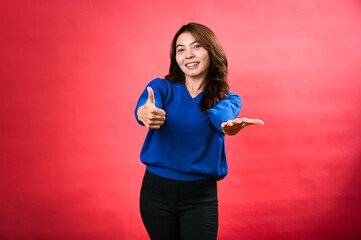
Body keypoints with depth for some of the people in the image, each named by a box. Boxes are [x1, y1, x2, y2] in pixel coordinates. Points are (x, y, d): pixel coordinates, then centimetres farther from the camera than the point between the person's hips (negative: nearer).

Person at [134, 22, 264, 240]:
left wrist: (228, 124, -50)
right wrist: (145, 113, -48)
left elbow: (221, 113, -25)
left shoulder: (228, 98, 0)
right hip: (157, 190, 1)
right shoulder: (162, 87, 1)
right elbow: (146, 107, -22)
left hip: (200, 196, -1)